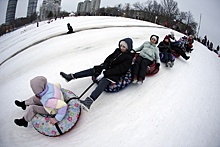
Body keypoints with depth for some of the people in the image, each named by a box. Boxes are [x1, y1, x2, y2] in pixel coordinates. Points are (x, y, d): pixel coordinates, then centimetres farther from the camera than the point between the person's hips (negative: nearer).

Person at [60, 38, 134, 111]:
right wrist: (104, 69, -11)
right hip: (107, 69, 9)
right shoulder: (118, 51, 8)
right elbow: (108, 59, 8)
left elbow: (119, 69, -22)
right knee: (92, 70, -1)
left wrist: (104, 74, -24)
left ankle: (89, 101, -58)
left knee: (103, 81, -35)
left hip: (115, 75, -9)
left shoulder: (129, 58, -15)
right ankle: (70, 76, 4)